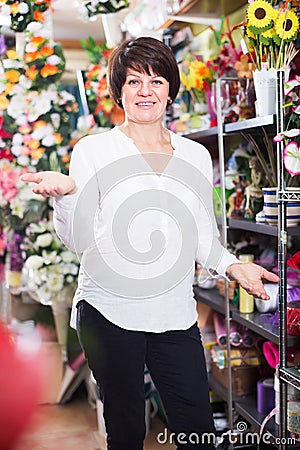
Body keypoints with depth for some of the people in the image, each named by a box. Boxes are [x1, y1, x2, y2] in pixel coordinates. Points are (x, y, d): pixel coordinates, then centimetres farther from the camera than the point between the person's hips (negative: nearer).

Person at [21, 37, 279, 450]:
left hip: (176, 315, 3)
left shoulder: (196, 156, 9)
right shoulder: (92, 150, 0)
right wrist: (66, 193, -23)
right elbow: (78, 239, -5)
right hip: (109, 311, -2)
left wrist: (232, 266, -1)